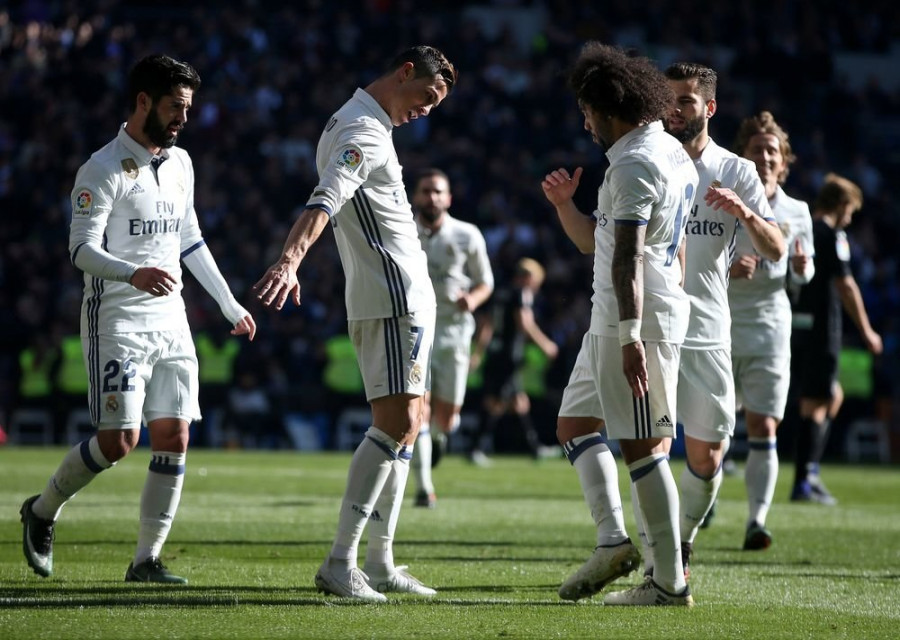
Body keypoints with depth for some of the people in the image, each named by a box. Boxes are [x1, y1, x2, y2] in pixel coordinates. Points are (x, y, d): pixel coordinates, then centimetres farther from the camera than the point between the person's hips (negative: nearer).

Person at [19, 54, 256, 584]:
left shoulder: (180, 163, 14)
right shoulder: (105, 169, -9)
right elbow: (82, 248, -16)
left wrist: (232, 306, 24)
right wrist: (134, 274, -34)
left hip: (171, 321, 7)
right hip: (118, 321, -7)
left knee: (175, 438, -2)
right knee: (118, 440, -11)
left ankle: (147, 559, 3)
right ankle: (42, 512, 13)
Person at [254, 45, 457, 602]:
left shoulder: (361, 124, 18)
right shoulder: (363, 131, -14)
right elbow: (326, 200, -31)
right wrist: (291, 259, -46)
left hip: (404, 297, 11)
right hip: (394, 296, -11)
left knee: (407, 425, 13)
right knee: (397, 422, -17)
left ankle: (381, 564, 16)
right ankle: (340, 564, -21)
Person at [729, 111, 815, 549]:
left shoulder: (796, 213, 7)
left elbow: (803, 274, 16)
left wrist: (801, 267, -8)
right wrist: (726, 269, -21)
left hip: (770, 329, 1)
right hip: (720, 328, -1)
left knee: (763, 429, -6)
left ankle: (757, 521, -5)